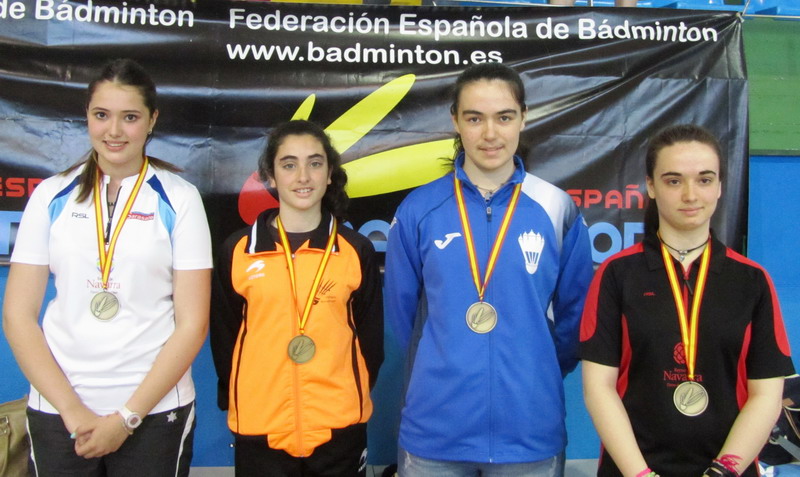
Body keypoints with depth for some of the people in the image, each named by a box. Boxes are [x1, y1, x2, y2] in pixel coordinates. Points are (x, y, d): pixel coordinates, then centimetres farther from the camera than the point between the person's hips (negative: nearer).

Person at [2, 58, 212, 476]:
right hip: (57, 409, 2)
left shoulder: (179, 199, -2)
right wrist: (72, 409, -8)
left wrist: (127, 416, -9)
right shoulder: (52, 196, 3)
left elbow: (192, 323, -6)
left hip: (153, 409, -1)